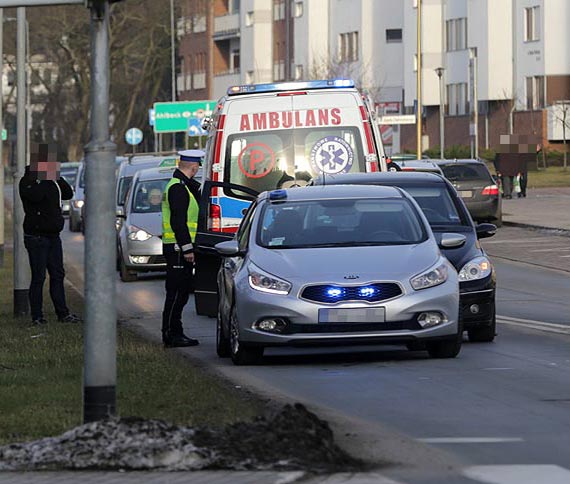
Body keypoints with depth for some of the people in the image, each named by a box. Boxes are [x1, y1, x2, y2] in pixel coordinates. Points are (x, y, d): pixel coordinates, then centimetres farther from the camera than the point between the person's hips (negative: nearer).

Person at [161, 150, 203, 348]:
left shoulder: (180, 185, 18)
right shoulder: (178, 188, -16)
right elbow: (178, 222, -22)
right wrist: (187, 249, -22)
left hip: (181, 249, 11)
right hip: (178, 249, -11)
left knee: (182, 291, 13)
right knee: (177, 292, -7)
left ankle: (174, 333, 18)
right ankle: (171, 334, -5)